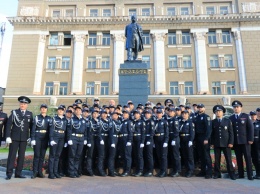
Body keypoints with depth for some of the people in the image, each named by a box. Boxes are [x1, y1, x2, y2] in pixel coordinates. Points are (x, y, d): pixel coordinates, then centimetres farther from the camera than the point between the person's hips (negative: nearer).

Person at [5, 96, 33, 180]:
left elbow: (31, 126, 8)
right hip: (14, 137, -2)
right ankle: (9, 173, 8)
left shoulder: (30, 114, 7)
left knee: (21, 156, 6)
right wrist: (8, 136, -9)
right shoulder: (14, 112, 1)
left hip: (24, 138, 2)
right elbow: (9, 125, -2)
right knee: (12, 155, 1)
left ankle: (18, 173, 15)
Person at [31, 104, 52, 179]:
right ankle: (35, 172, 4)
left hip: (45, 138, 2)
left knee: (42, 155, 6)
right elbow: (33, 129, -1)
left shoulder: (49, 118, 9)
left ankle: (40, 172, 14)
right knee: (36, 155, -3)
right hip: (37, 137, -2)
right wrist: (33, 139, -9)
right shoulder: (37, 117, 3)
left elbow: (50, 128, 7)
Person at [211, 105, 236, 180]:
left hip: (226, 143, -1)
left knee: (228, 159, 3)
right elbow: (212, 133, 7)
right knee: (217, 160, 4)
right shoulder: (213, 122, 7)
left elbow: (231, 132, 2)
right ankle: (217, 174, 14)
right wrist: (212, 143, 1)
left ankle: (231, 174, 15)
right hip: (216, 144, 1)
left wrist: (231, 142, -6)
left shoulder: (228, 121, 4)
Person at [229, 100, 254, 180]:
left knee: (248, 158, 3)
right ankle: (240, 174, 15)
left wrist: (250, 139, -9)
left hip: (245, 141, -2)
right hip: (236, 142, 2)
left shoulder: (246, 116, 4)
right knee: (239, 158, 7)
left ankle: (250, 175, 9)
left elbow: (250, 128, -1)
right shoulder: (231, 118, 8)